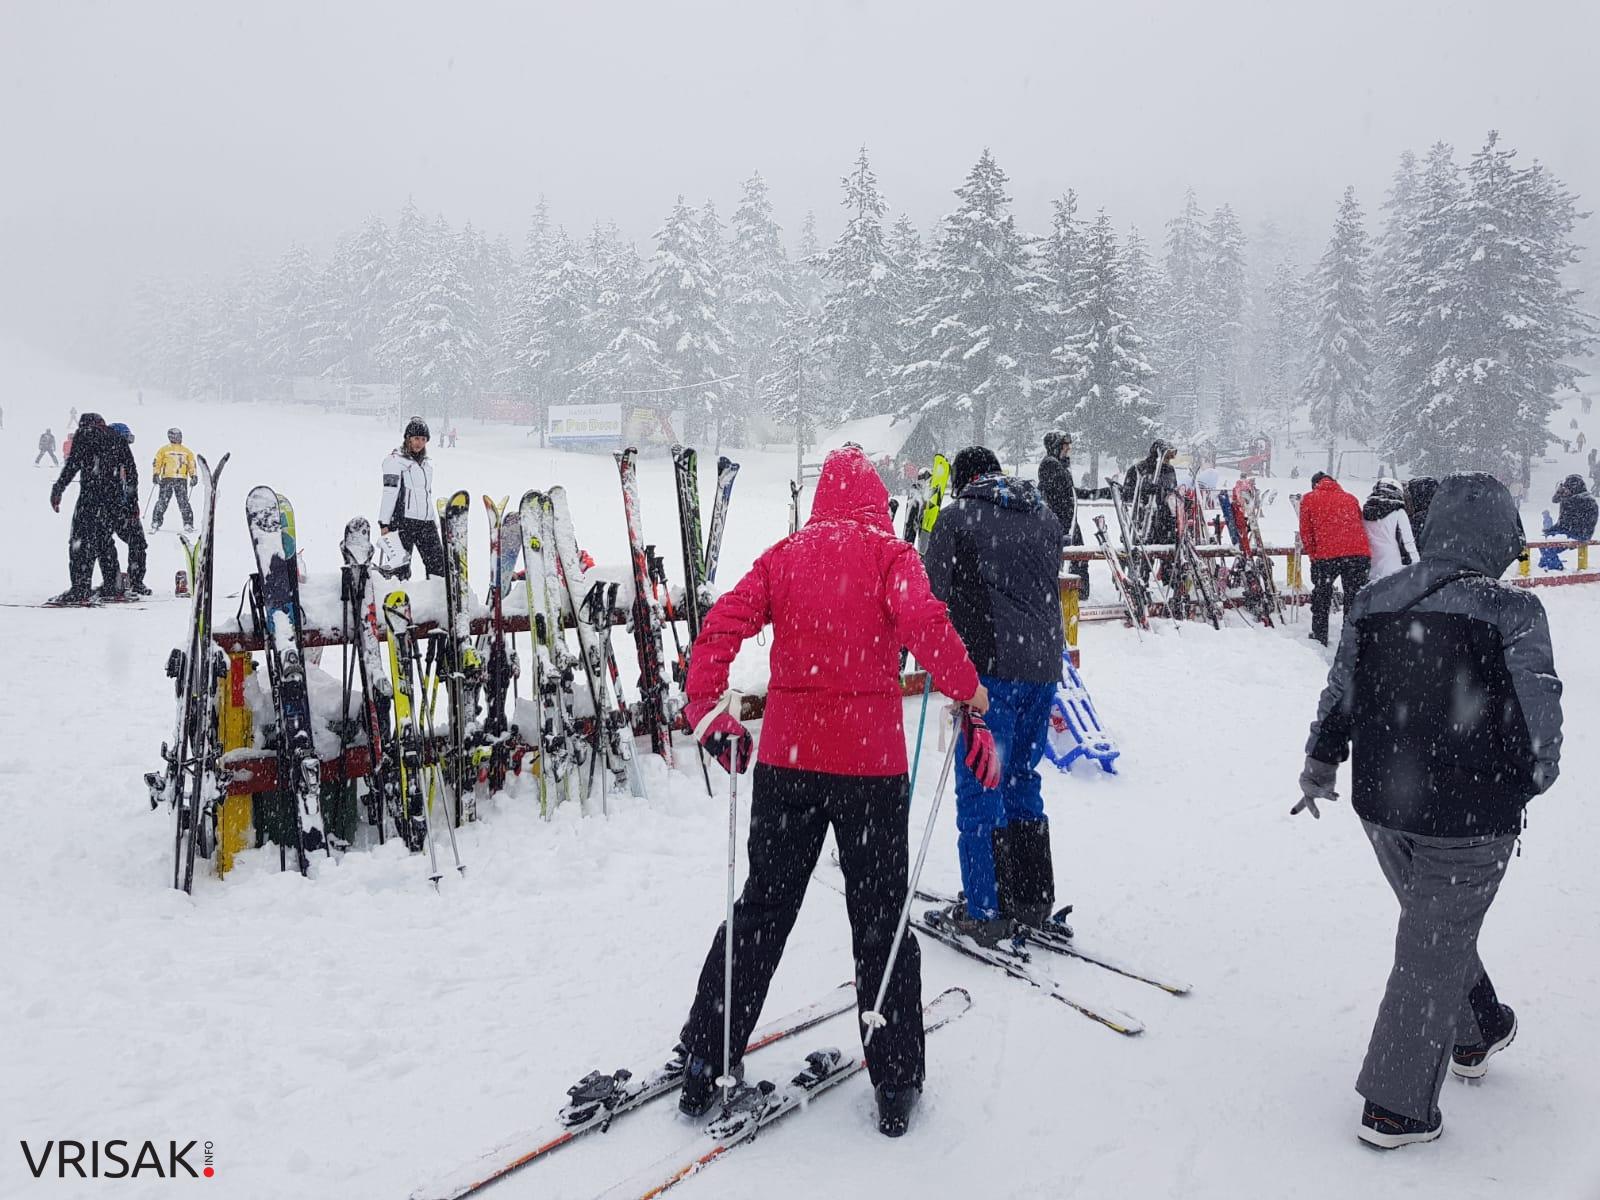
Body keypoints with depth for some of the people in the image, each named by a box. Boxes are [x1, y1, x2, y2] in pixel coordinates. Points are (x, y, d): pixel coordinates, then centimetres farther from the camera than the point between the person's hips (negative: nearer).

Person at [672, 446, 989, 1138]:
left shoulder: (786, 554, 7)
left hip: (786, 755, 3)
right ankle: (895, 1086, 17)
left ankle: (703, 1064, 20)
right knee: (880, 919, 10)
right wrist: (966, 688, -7)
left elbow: (722, 624, -2)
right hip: (870, 759, -3)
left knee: (761, 909, 15)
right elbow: (921, 619, -20)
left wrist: (709, 715, 4)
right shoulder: (887, 551, -2)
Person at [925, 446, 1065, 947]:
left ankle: (984, 911, 3)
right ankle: (1034, 901, 22)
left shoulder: (956, 518, -3)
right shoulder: (1045, 516, 14)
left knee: (980, 785, 1)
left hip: (991, 665, -6)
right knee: (1022, 778, 17)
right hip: (1044, 663, 6)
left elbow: (935, 593, -2)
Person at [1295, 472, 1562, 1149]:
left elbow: (1337, 697, 7)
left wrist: (1320, 765, 22)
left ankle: (1477, 1033, 49)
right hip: (1469, 817, -5)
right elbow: (1539, 723, -13)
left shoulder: (1373, 602, -1)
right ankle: (1397, 1108, 15)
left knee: (1435, 930, 27)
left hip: (1380, 806, 5)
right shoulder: (1512, 613, -16)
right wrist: (1533, 779, 8)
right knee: (1433, 953, 7)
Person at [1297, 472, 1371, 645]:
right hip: (1358, 553, 2)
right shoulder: (1350, 498, 21)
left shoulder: (1309, 499, 12)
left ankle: (1320, 637, 21)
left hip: (1326, 555, -2)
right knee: (1355, 598, 11)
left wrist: (1313, 555, 18)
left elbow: (1306, 532, 8)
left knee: (1321, 598, 16)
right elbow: (1361, 527, 21)